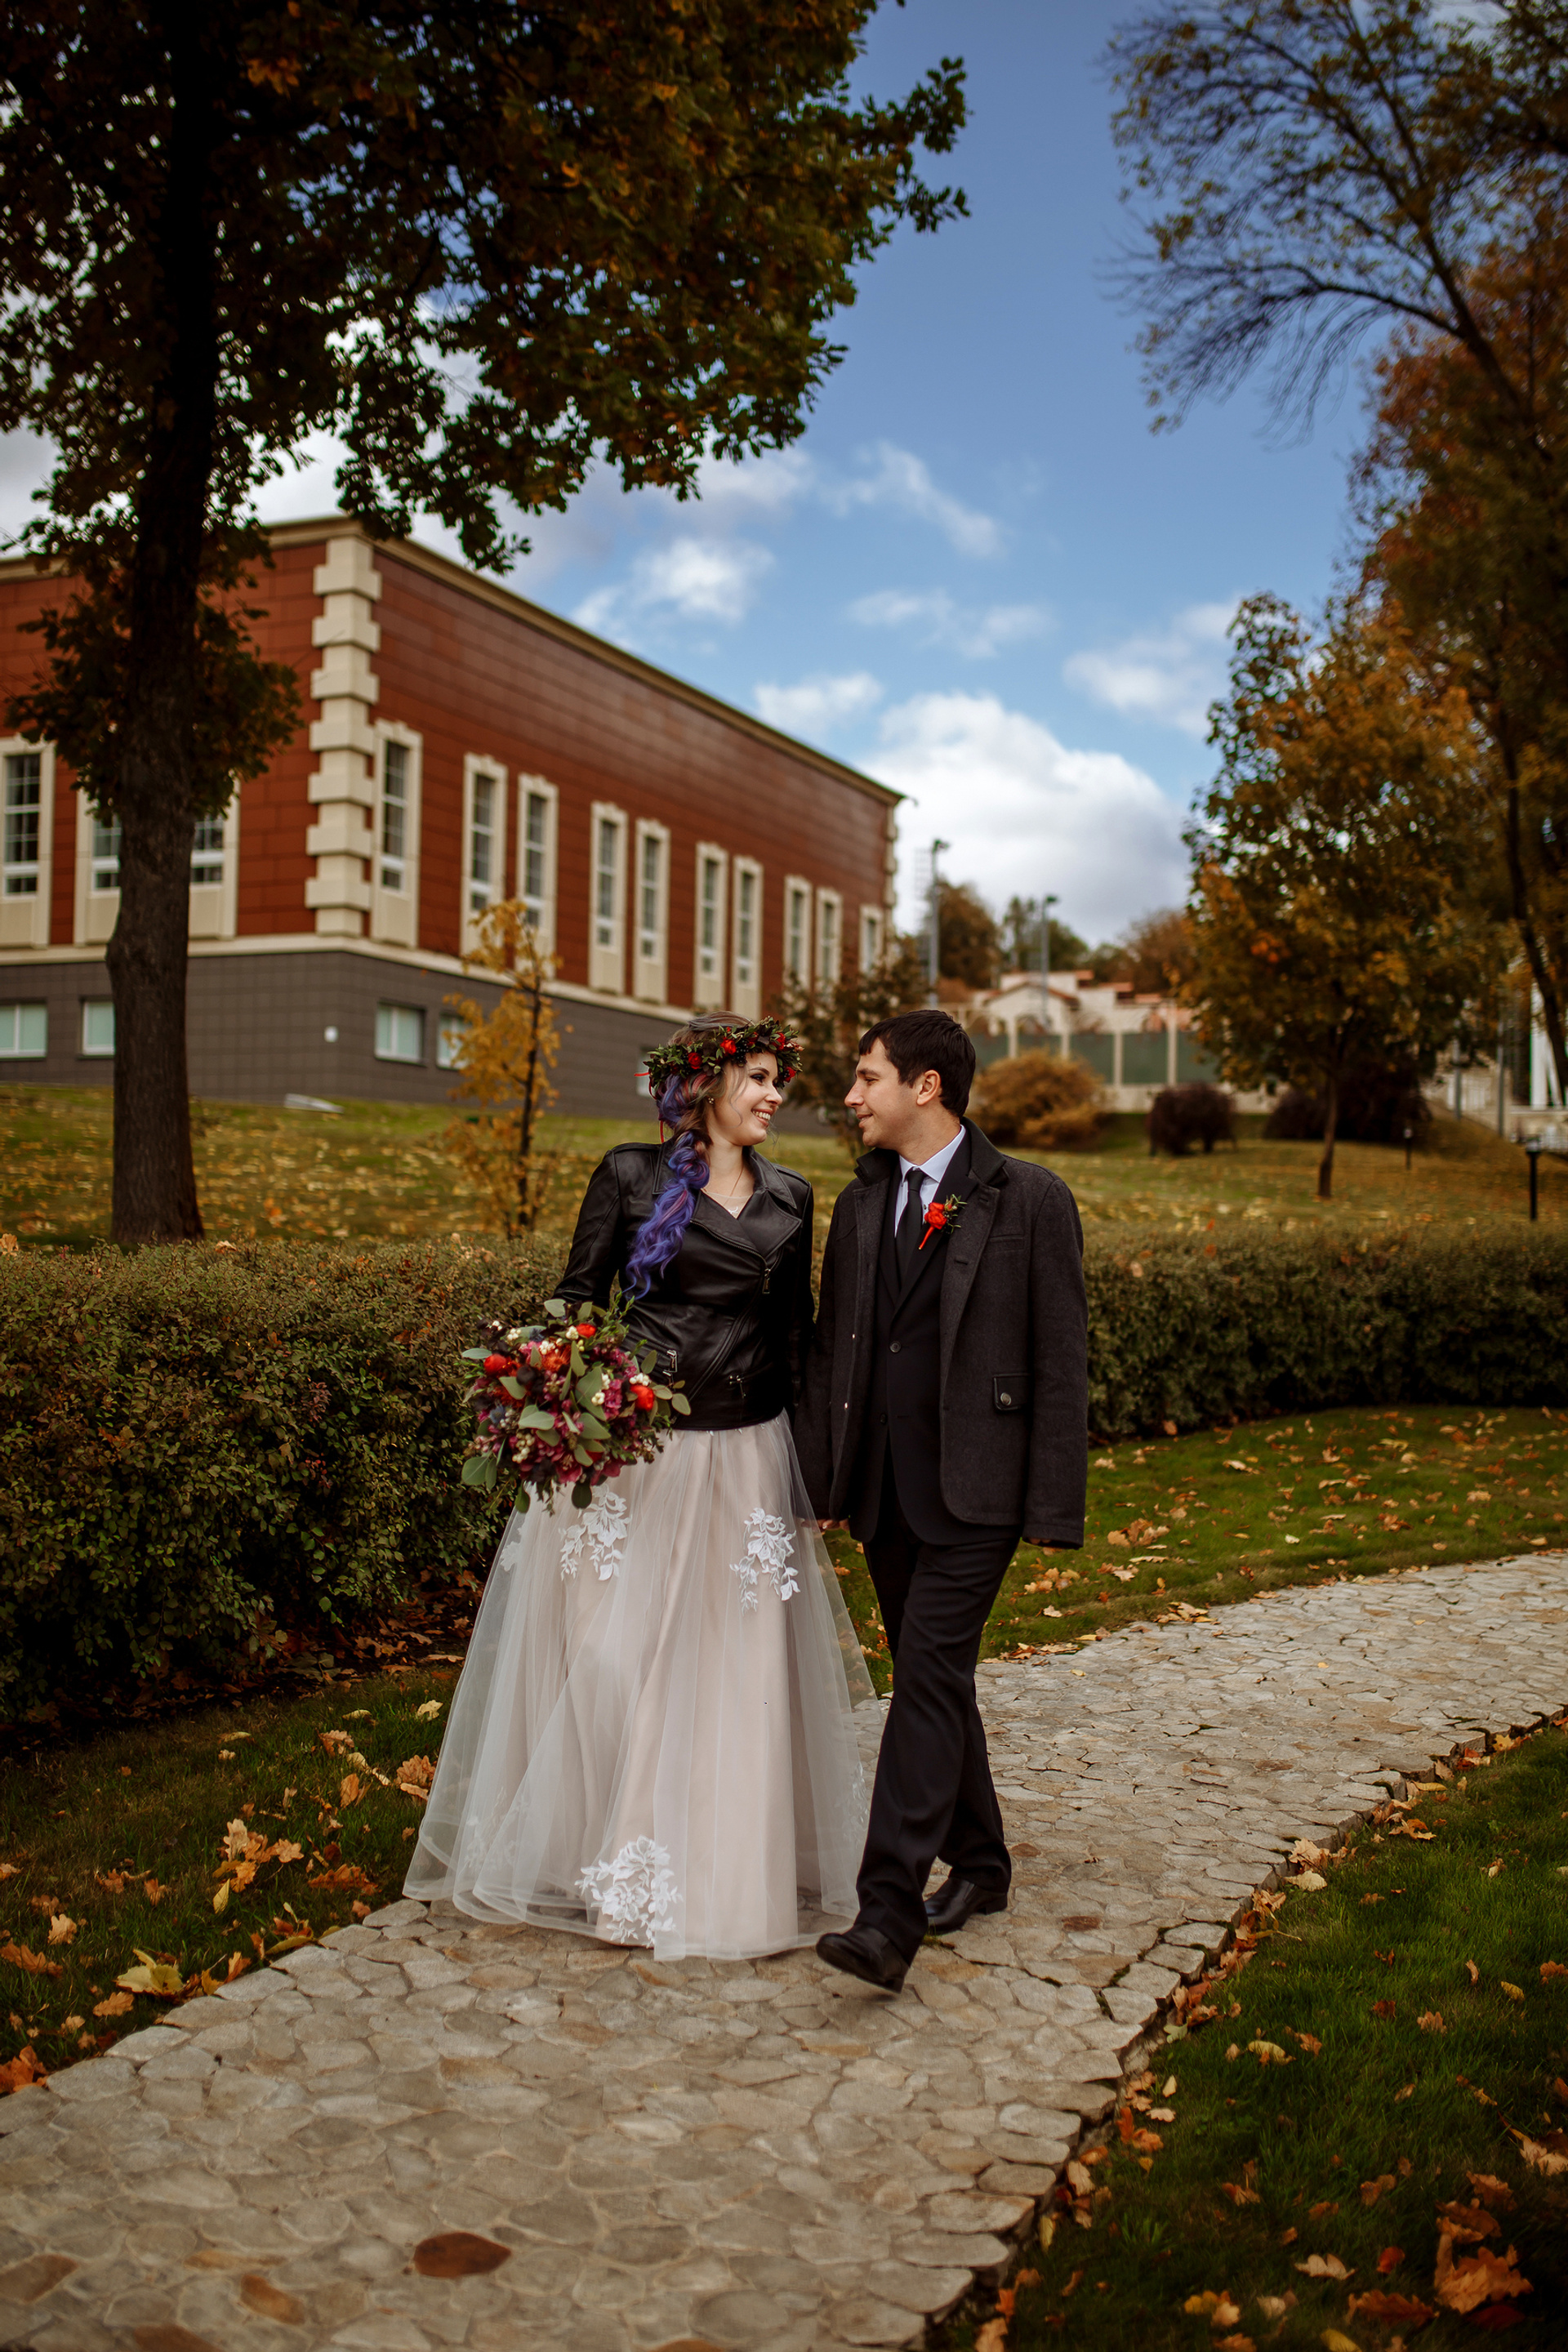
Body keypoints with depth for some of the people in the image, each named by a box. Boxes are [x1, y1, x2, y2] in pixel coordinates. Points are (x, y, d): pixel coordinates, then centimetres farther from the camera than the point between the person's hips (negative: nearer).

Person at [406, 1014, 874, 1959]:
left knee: (735, 1670, 6)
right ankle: (599, 1860, 20)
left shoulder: (790, 1198, 10)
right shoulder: (631, 1175, 0)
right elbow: (578, 1297, 1)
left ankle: (728, 1870, 21)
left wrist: (816, 1475, 9)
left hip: (747, 1460, 3)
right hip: (634, 1453, -3)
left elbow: (799, 1338, 12)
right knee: (611, 1657, 3)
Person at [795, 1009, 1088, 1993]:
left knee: (930, 1676, -13)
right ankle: (980, 1862, 32)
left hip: (976, 1486, -6)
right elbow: (831, 1346, 15)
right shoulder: (859, 1204, 11)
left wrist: (1055, 1502, -11)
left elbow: (1061, 1357, -7)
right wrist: (819, 1473, 9)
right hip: (885, 1486, 6)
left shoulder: (1030, 1199, -6)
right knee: (930, 1677, 14)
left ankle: (889, 1915, -13)